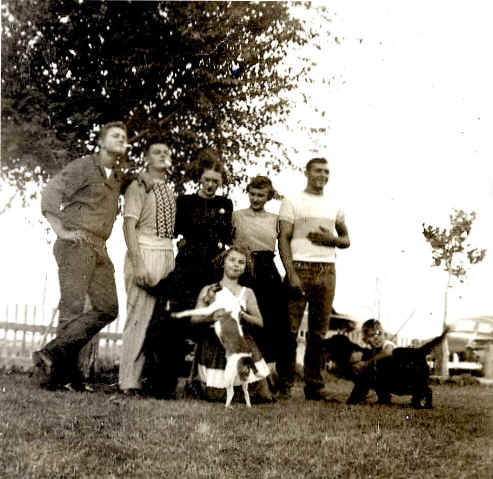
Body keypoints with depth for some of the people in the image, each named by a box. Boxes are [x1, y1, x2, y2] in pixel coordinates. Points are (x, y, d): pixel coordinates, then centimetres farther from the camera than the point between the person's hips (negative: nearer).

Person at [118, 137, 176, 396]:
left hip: (167, 254, 7)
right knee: (140, 315, -10)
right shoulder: (139, 186, -1)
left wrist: (172, 259, 8)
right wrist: (138, 264, -18)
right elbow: (129, 225, -10)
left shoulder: (170, 192, 19)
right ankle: (130, 381, -8)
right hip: (145, 251, -7)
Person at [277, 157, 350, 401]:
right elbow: (283, 239, -3)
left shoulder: (334, 204, 17)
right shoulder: (292, 202, 5)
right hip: (299, 268, -4)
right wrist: (291, 274, -14)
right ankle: (284, 383, 0)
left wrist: (332, 239, -4)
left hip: (326, 270, 4)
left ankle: (314, 384, 9)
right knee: (290, 328, -6)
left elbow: (346, 239, 21)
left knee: (319, 330, 4)